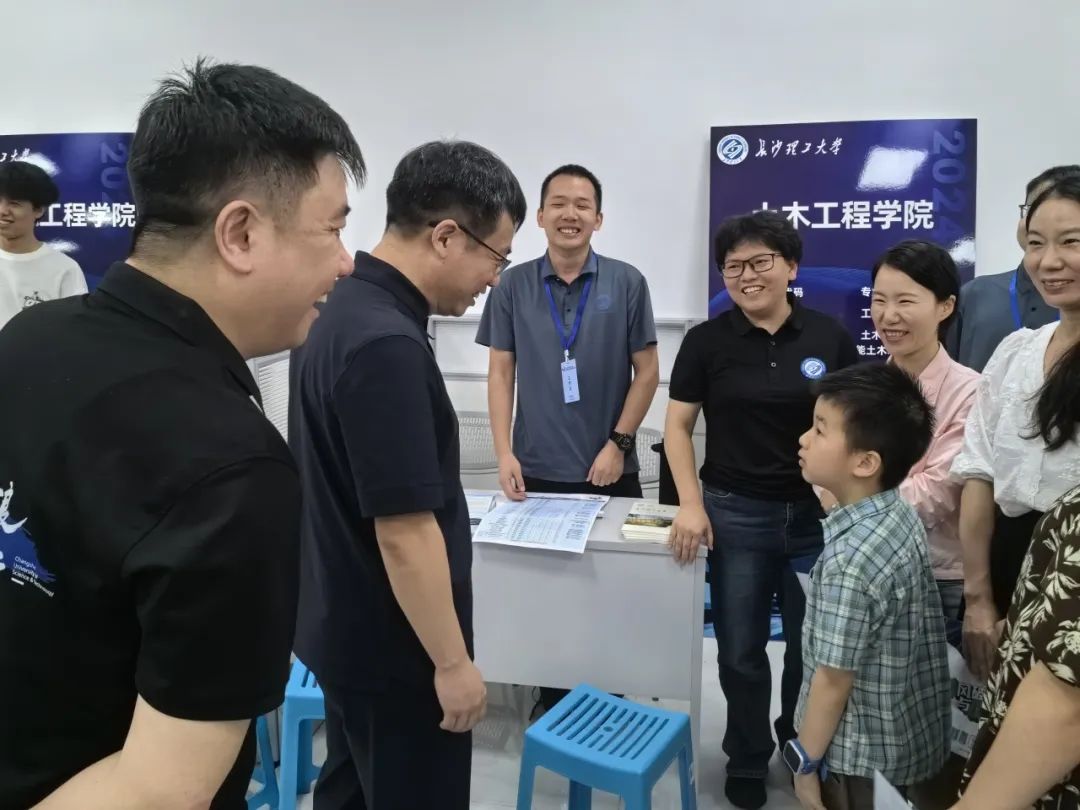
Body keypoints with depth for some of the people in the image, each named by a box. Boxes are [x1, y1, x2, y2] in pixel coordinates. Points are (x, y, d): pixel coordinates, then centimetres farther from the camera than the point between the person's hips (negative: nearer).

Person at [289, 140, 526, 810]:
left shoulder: (345, 308, 3)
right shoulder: (387, 345, -28)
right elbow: (405, 530, -27)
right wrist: (452, 661, -16)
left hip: (347, 626, 9)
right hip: (393, 646, -9)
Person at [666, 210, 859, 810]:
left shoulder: (831, 338, -2)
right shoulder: (706, 341, -3)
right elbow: (678, 427, 0)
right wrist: (691, 504, -10)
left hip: (819, 513, 1)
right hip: (736, 514, -1)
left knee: (814, 645, 15)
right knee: (741, 650, 10)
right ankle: (748, 759, 34)